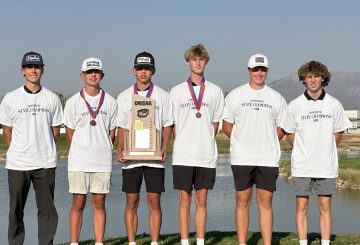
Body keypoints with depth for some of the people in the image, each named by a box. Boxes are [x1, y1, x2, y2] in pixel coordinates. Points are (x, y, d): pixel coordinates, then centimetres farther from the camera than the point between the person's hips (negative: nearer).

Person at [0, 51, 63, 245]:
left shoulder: (52, 99, 4)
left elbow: (56, 130, 11)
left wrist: (45, 151, 9)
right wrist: (17, 152, 8)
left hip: (45, 163, 1)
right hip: (17, 163, 0)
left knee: (47, 209, 4)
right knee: (16, 209, 7)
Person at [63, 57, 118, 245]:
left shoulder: (110, 102, 5)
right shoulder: (73, 102, 2)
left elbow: (112, 132, 9)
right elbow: (70, 133, 7)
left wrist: (102, 151, 6)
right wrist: (79, 153, 8)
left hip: (102, 161, 1)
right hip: (78, 161, -1)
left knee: (99, 204, 5)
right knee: (78, 203, 2)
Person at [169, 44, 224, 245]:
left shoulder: (215, 91, 6)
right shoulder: (177, 91, 4)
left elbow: (215, 123, 11)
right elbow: (173, 124, 7)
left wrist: (205, 144, 5)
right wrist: (183, 145, 1)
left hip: (206, 156, 1)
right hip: (183, 156, -1)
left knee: (201, 201, 6)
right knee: (185, 200, 3)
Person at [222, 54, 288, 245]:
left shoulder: (276, 98, 9)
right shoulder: (235, 95, 6)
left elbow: (281, 128, 13)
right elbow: (226, 125, 8)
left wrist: (266, 142, 2)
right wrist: (243, 142, 1)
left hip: (268, 159, 1)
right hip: (241, 158, -1)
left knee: (265, 202, 2)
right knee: (242, 201, 3)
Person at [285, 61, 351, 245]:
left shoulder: (334, 105, 1)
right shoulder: (295, 105, -1)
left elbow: (338, 133, 12)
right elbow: (289, 134, 8)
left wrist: (325, 151, 7)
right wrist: (305, 151, 5)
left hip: (326, 165, 1)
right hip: (302, 166, 0)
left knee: (325, 206, 4)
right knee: (302, 206, 3)